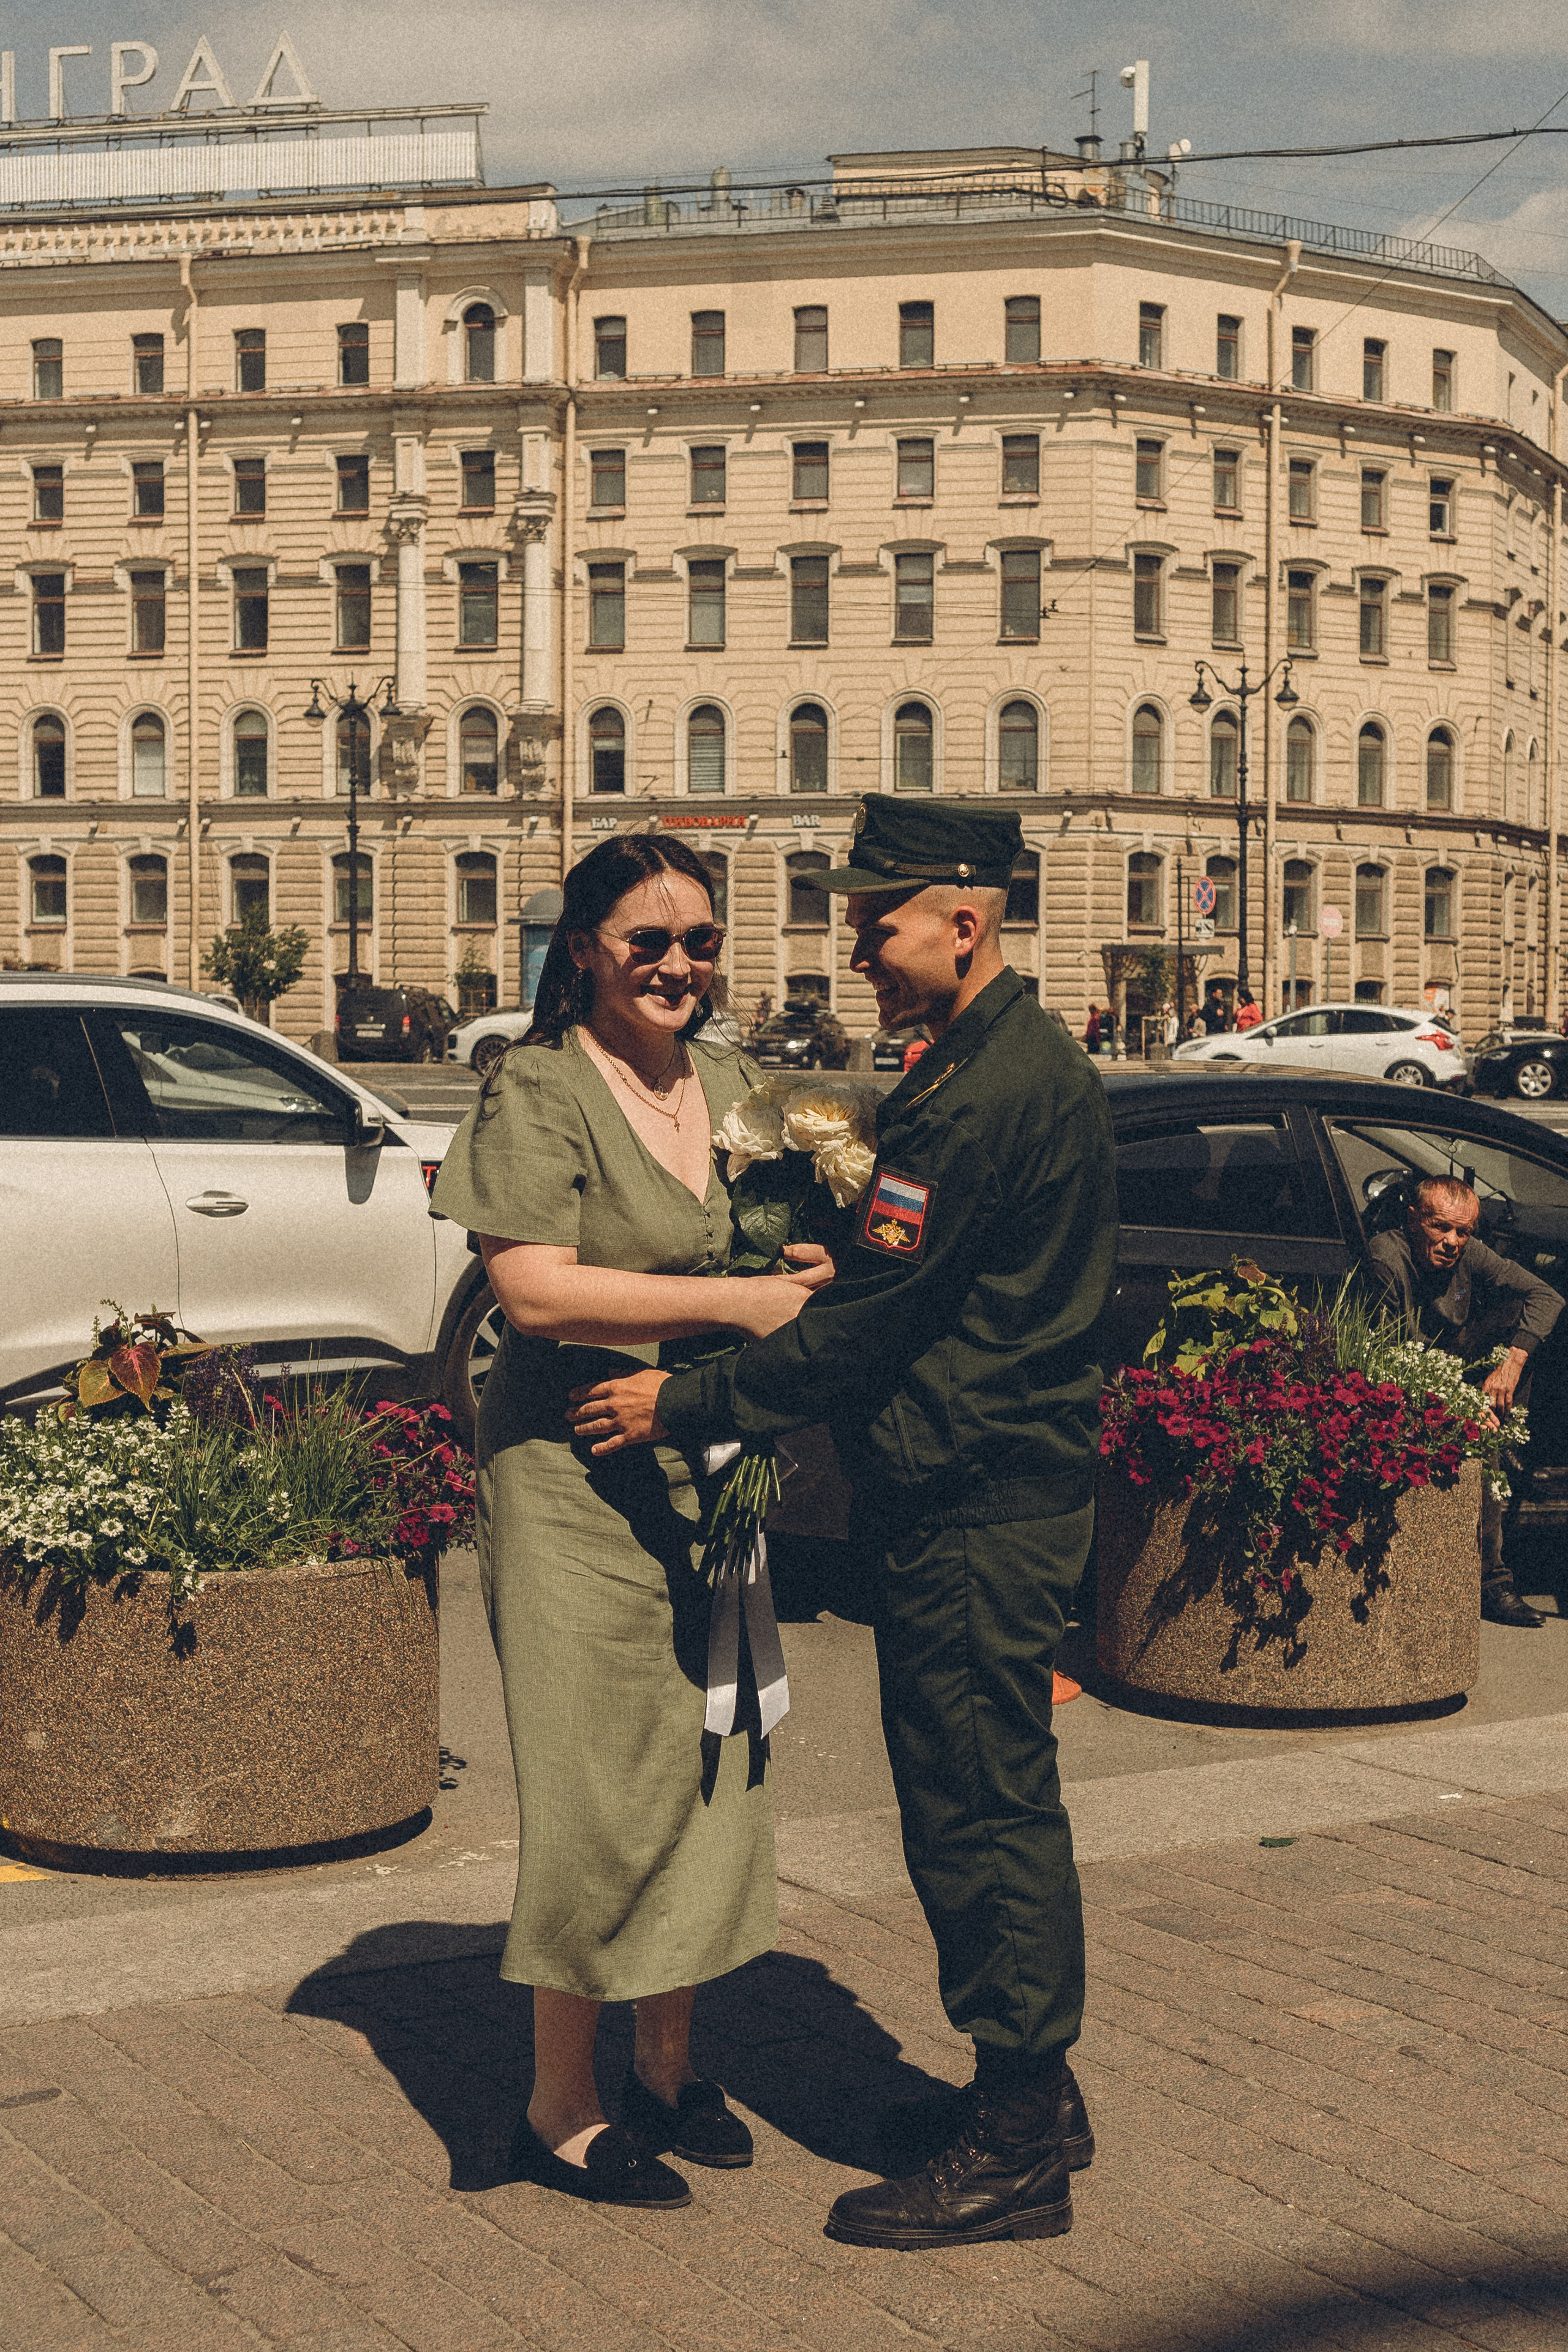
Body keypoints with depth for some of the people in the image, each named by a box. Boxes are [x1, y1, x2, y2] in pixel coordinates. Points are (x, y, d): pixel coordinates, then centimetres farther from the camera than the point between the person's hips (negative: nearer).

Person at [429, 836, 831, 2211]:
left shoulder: (734, 1085, 11)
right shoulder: (537, 1092, -9)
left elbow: (779, 1252, 22)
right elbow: (535, 1288, -19)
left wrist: (809, 1272, -2)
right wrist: (734, 1302, -20)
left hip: (716, 1473, 7)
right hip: (578, 1480, -6)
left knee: (711, 1774, 12)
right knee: (603, 1792, -1)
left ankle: (667, 2065, 29)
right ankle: (563, 2110, 13)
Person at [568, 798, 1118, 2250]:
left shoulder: (989, 1098, -21)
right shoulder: (1009, 1066, 14)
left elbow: (863, 1326, -20)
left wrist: (688, 1405, -13)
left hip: (973, 1514, -11)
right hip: (983, 1492, 11)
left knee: (981, 1813, -2)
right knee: (984, 1803, 18)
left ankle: (1013, 2153, 8)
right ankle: (1032, 2094, 30)